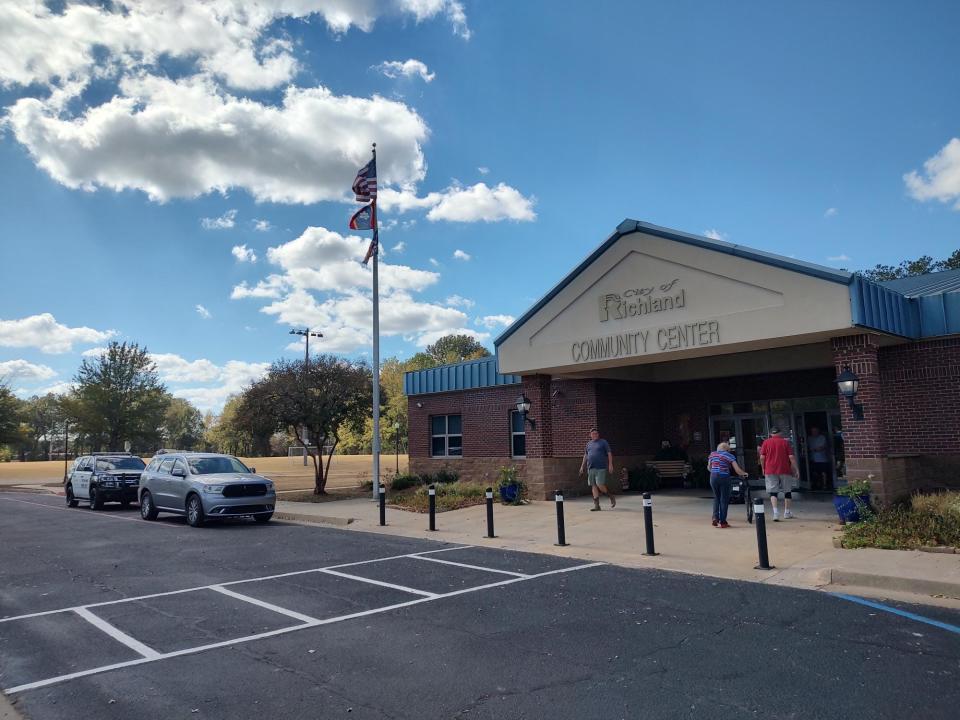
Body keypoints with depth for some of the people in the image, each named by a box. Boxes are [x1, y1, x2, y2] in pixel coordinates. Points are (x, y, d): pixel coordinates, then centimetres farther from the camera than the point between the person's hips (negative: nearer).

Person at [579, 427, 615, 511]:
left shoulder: (603, 442, 2)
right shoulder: (589, 444, 16)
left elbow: (609, 454, -1)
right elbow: (585, 456, 23)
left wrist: (610, 465, -9)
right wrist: (582, 466, 20)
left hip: (601, 468, -5)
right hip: (591, 468, 5)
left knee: (600, 485, -12)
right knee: (593, 486, 3)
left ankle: (611, 497, 13)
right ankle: (596, 505, 7)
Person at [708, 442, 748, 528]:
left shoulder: (712, 454, 12)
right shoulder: (729, 455, 1)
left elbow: (709, 467, 20)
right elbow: (737, 470, -4)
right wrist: (743, 474, 13)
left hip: (713, 477, 4)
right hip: (724, 478, -3)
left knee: (716, 498, 18)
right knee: (724, 499, 5)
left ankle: (715, 518, 5)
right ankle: (722, 521, 7)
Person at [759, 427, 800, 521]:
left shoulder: (766, 442, 2)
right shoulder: (785, 442, 1)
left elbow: (762, 457, -1)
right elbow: (791, 457, -3)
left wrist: (763, 468, 12)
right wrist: (796, 469, 3)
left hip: (770, 471, 0)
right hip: (785, 470, 0)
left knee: (773, 492, -1)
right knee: (787, 490, 16)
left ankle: (775, 512, -18)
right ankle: (787, 512, 25)